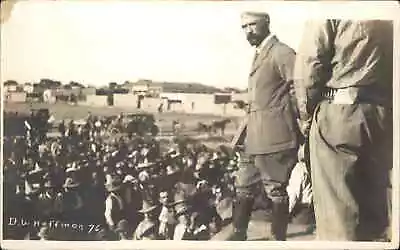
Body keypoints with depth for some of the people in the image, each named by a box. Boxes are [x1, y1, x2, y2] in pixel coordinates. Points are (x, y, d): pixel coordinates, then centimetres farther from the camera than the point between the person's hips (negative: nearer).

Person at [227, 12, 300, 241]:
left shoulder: (281, 52, -10)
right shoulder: (259, 54, 20)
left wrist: (298, 127, -14)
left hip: (274, 136, -10)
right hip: (254, 137, 10)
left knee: (276, 190, -1)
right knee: (244, 187, 14)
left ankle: (278, 239, 10)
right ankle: (239, 234, 24)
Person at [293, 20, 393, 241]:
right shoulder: (390, 21, 14)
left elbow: (309, 66, -7)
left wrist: (306, 114, 4)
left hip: (339, 113, -5)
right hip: (384, 115, 6)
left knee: (337, 210, -3)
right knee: (375, 206, 12)